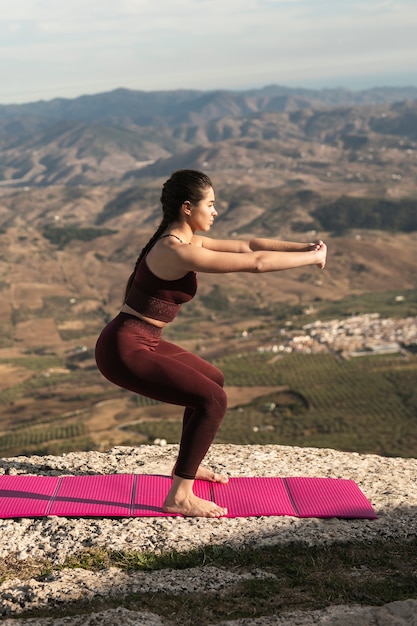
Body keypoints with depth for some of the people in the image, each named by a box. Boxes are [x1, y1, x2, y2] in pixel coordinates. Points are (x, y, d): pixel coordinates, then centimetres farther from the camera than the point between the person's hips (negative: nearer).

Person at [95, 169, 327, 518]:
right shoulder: (179, 252, -22)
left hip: (140, 343, 11)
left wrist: (304, 247, 3)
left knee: (212, 380, 24)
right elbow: (255, 263, -21)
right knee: (212, 399, -14)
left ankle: (186, 466, 39)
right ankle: (180, 497, -5)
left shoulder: (183, 240, 8)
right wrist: (312, 258, -10)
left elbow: (245, 246, 11)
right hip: (124, 350, -11)